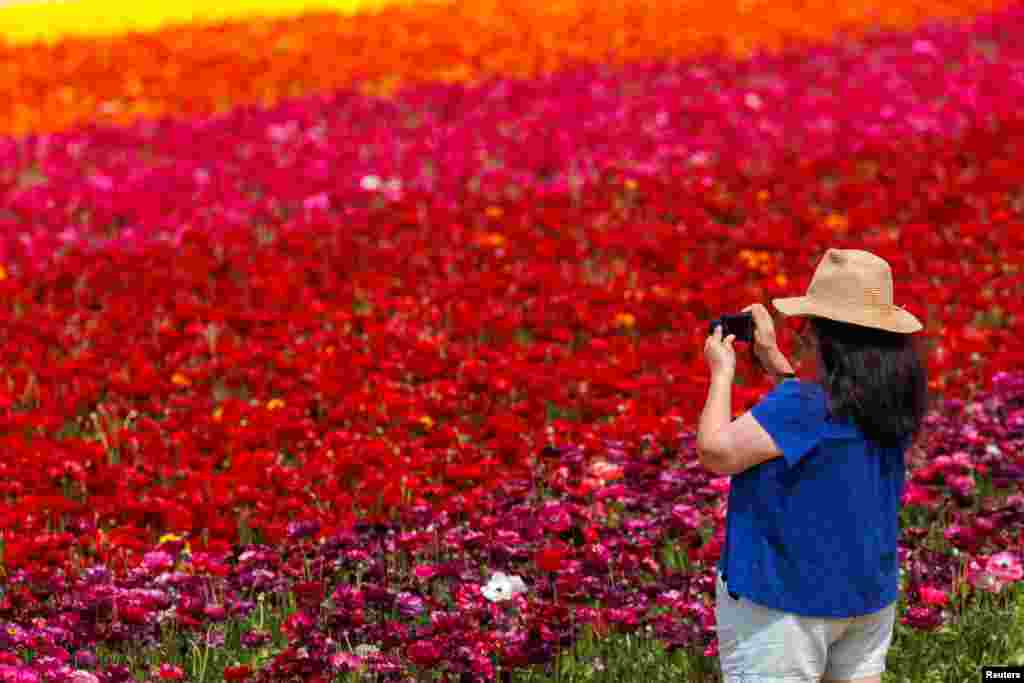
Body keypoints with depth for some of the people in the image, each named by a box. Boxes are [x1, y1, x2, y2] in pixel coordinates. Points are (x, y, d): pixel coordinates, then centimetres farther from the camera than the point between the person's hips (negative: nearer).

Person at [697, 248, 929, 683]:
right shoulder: (890, 398, 2)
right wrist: (772, 359, 16)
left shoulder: (802, 405, -24)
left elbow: (715, 454, -20)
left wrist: (721, 371, -7)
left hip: (785, 598, -8)